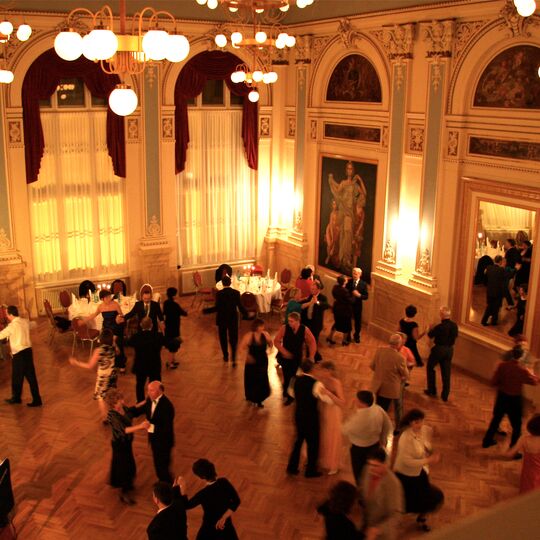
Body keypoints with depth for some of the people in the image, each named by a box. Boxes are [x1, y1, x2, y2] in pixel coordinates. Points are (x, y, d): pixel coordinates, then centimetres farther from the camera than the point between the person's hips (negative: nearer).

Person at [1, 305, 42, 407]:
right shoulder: (25, 322, 5)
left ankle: (16, 398, 27)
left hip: (18, 353, -7)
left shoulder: (12, 326, -15)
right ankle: (36, 399, 12)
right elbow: (33, 324, 27)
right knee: (31, 376, 10)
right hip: (28, 350, 7)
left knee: (17, 377, 11)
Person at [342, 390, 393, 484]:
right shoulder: (378, 409, -17)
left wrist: (355, 411, -12)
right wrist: (383, 440, 15)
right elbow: (388, 425, -1)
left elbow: (345, 430, -17)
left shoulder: (357, 418, -36)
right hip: (375, 445, 6)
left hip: (359, 449, -6)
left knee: (360, 475, 18)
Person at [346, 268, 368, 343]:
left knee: (358, 322, 17)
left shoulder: (363, 284, -10)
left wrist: (359, 295, -27)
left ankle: (357, 336, 40)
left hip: (357, 306, 0)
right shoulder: (348, 282, -8)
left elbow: (366, 296, -10)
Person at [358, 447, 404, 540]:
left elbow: (396, 515, -29)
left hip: (384, 531, -5)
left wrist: (378, 529, -39)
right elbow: (361, 489, 5)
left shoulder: (392, 483, -32)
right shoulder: (368, 470, -15)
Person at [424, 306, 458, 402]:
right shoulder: (454, 326, -7)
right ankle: (445, 395, 18)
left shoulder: (439, 327, -23)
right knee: (446, 373, 12)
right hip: (449, 350, 5)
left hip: (439, 349, -5)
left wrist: (431, 328, 14)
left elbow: (430, 335, -7)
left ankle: (432, 390, 22)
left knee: (430, 368, 18)